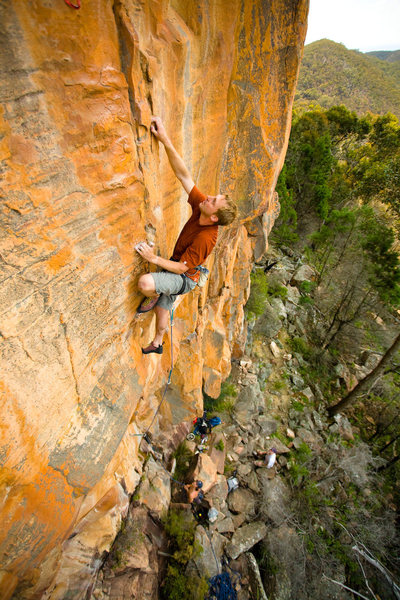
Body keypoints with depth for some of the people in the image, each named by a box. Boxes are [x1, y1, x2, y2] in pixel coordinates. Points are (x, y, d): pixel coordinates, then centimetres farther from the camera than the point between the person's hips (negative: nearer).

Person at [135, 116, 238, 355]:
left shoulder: (205, 238, -34)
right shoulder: (200, 205, -15)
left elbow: (181, 267, -28)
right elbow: (184, 175, -17)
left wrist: (154, 258, -28)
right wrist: (166, 140, -24)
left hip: (184, 278, -8)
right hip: (175, 268, 8)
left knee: (145, 283, -34)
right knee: (162, 309, 23)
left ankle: (153, 297, 5)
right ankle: (157, 344, 47)